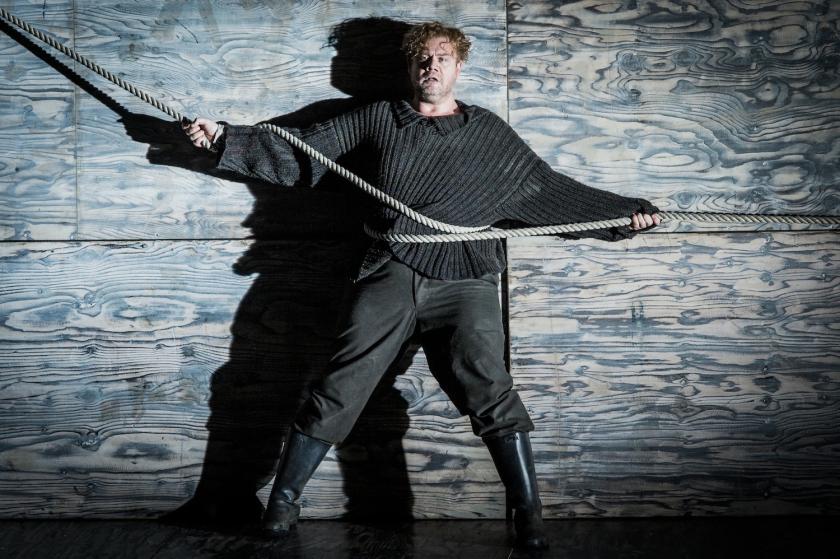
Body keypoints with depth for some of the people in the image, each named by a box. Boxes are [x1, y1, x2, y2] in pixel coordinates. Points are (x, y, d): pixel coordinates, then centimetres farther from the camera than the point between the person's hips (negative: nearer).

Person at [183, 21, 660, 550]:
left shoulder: (489, 131, 17)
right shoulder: (380, 118, 17)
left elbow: (549, 188, 18)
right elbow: (300, 151, 15)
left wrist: (627, 211, 13)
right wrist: (224, 136, 9)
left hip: (463, 278, 0)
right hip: (390, 273, 1)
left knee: (489, 385, -17)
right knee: (339, 387, -5)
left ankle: (529, 519, -10)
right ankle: (282, 505, 7)